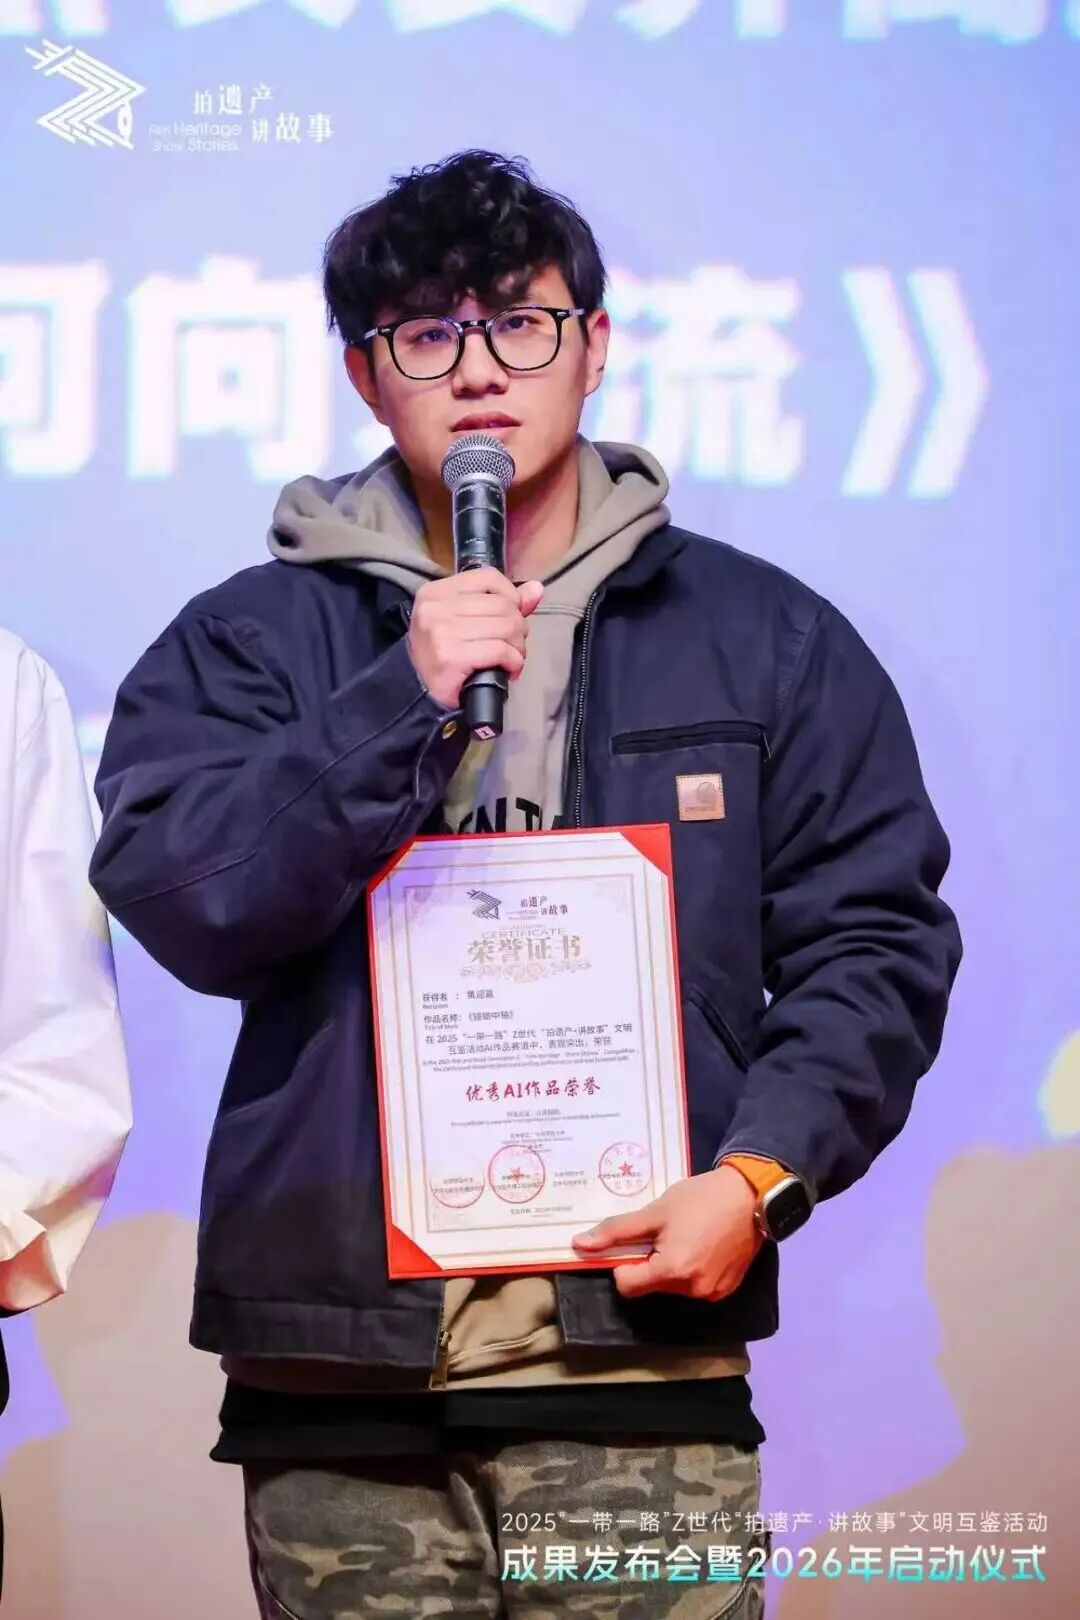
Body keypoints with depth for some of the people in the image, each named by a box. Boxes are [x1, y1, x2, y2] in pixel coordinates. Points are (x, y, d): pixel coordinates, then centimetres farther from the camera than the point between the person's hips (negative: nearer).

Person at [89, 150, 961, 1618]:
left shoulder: (766, 639, 11)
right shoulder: (249, 640, 10)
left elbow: (876, 939, 9)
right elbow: (176, 897, -4)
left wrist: (762, 1175, -5)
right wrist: (406, 700, -12)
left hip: (644, 1356, 0)